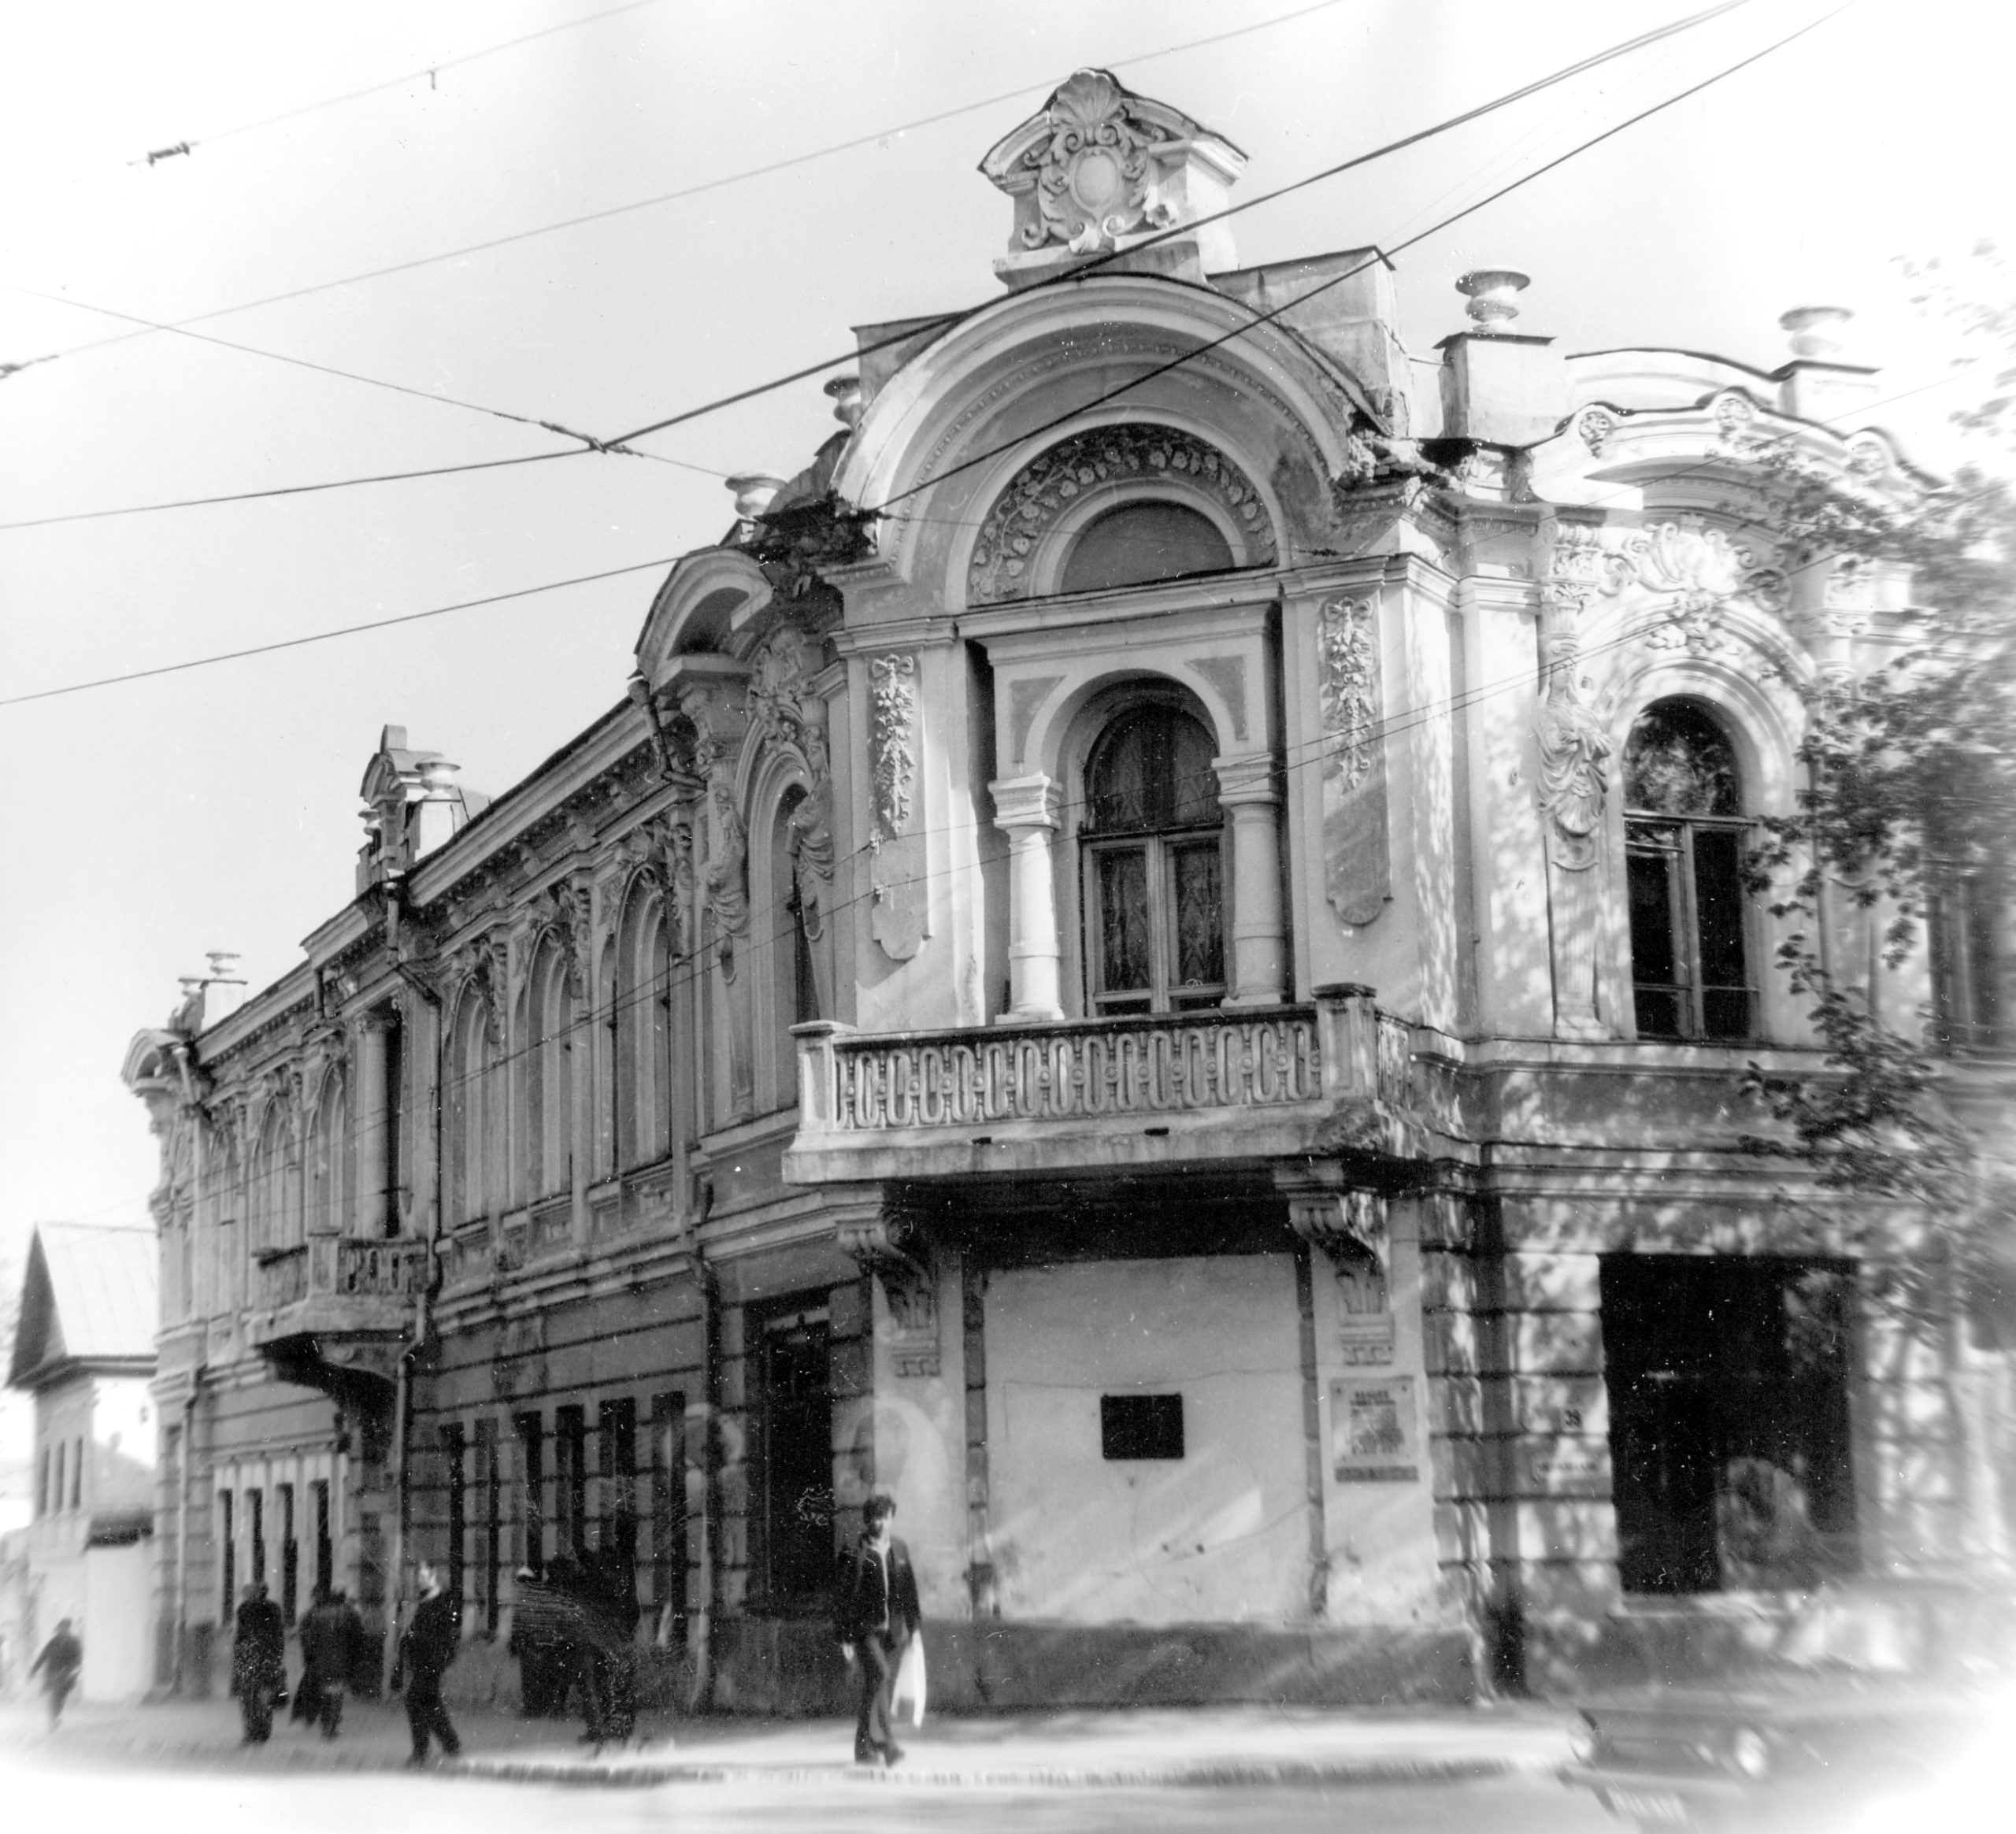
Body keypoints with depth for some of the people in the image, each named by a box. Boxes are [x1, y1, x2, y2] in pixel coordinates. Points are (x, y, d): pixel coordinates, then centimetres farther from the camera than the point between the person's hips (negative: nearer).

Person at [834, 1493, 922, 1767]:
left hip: (894, 1631, 5)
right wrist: (846, 1637, -8)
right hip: (866, 1629, -5)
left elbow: (910, 1590, 17)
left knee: (881, 1687, 6)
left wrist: (915, 1626, 11)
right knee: (878, 1676, -23)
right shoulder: (856, 1552, -4)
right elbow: (846, 1596, -4)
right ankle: (882, 1742, -25)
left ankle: (865, 1747, 17)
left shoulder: (900, 1549, 12)